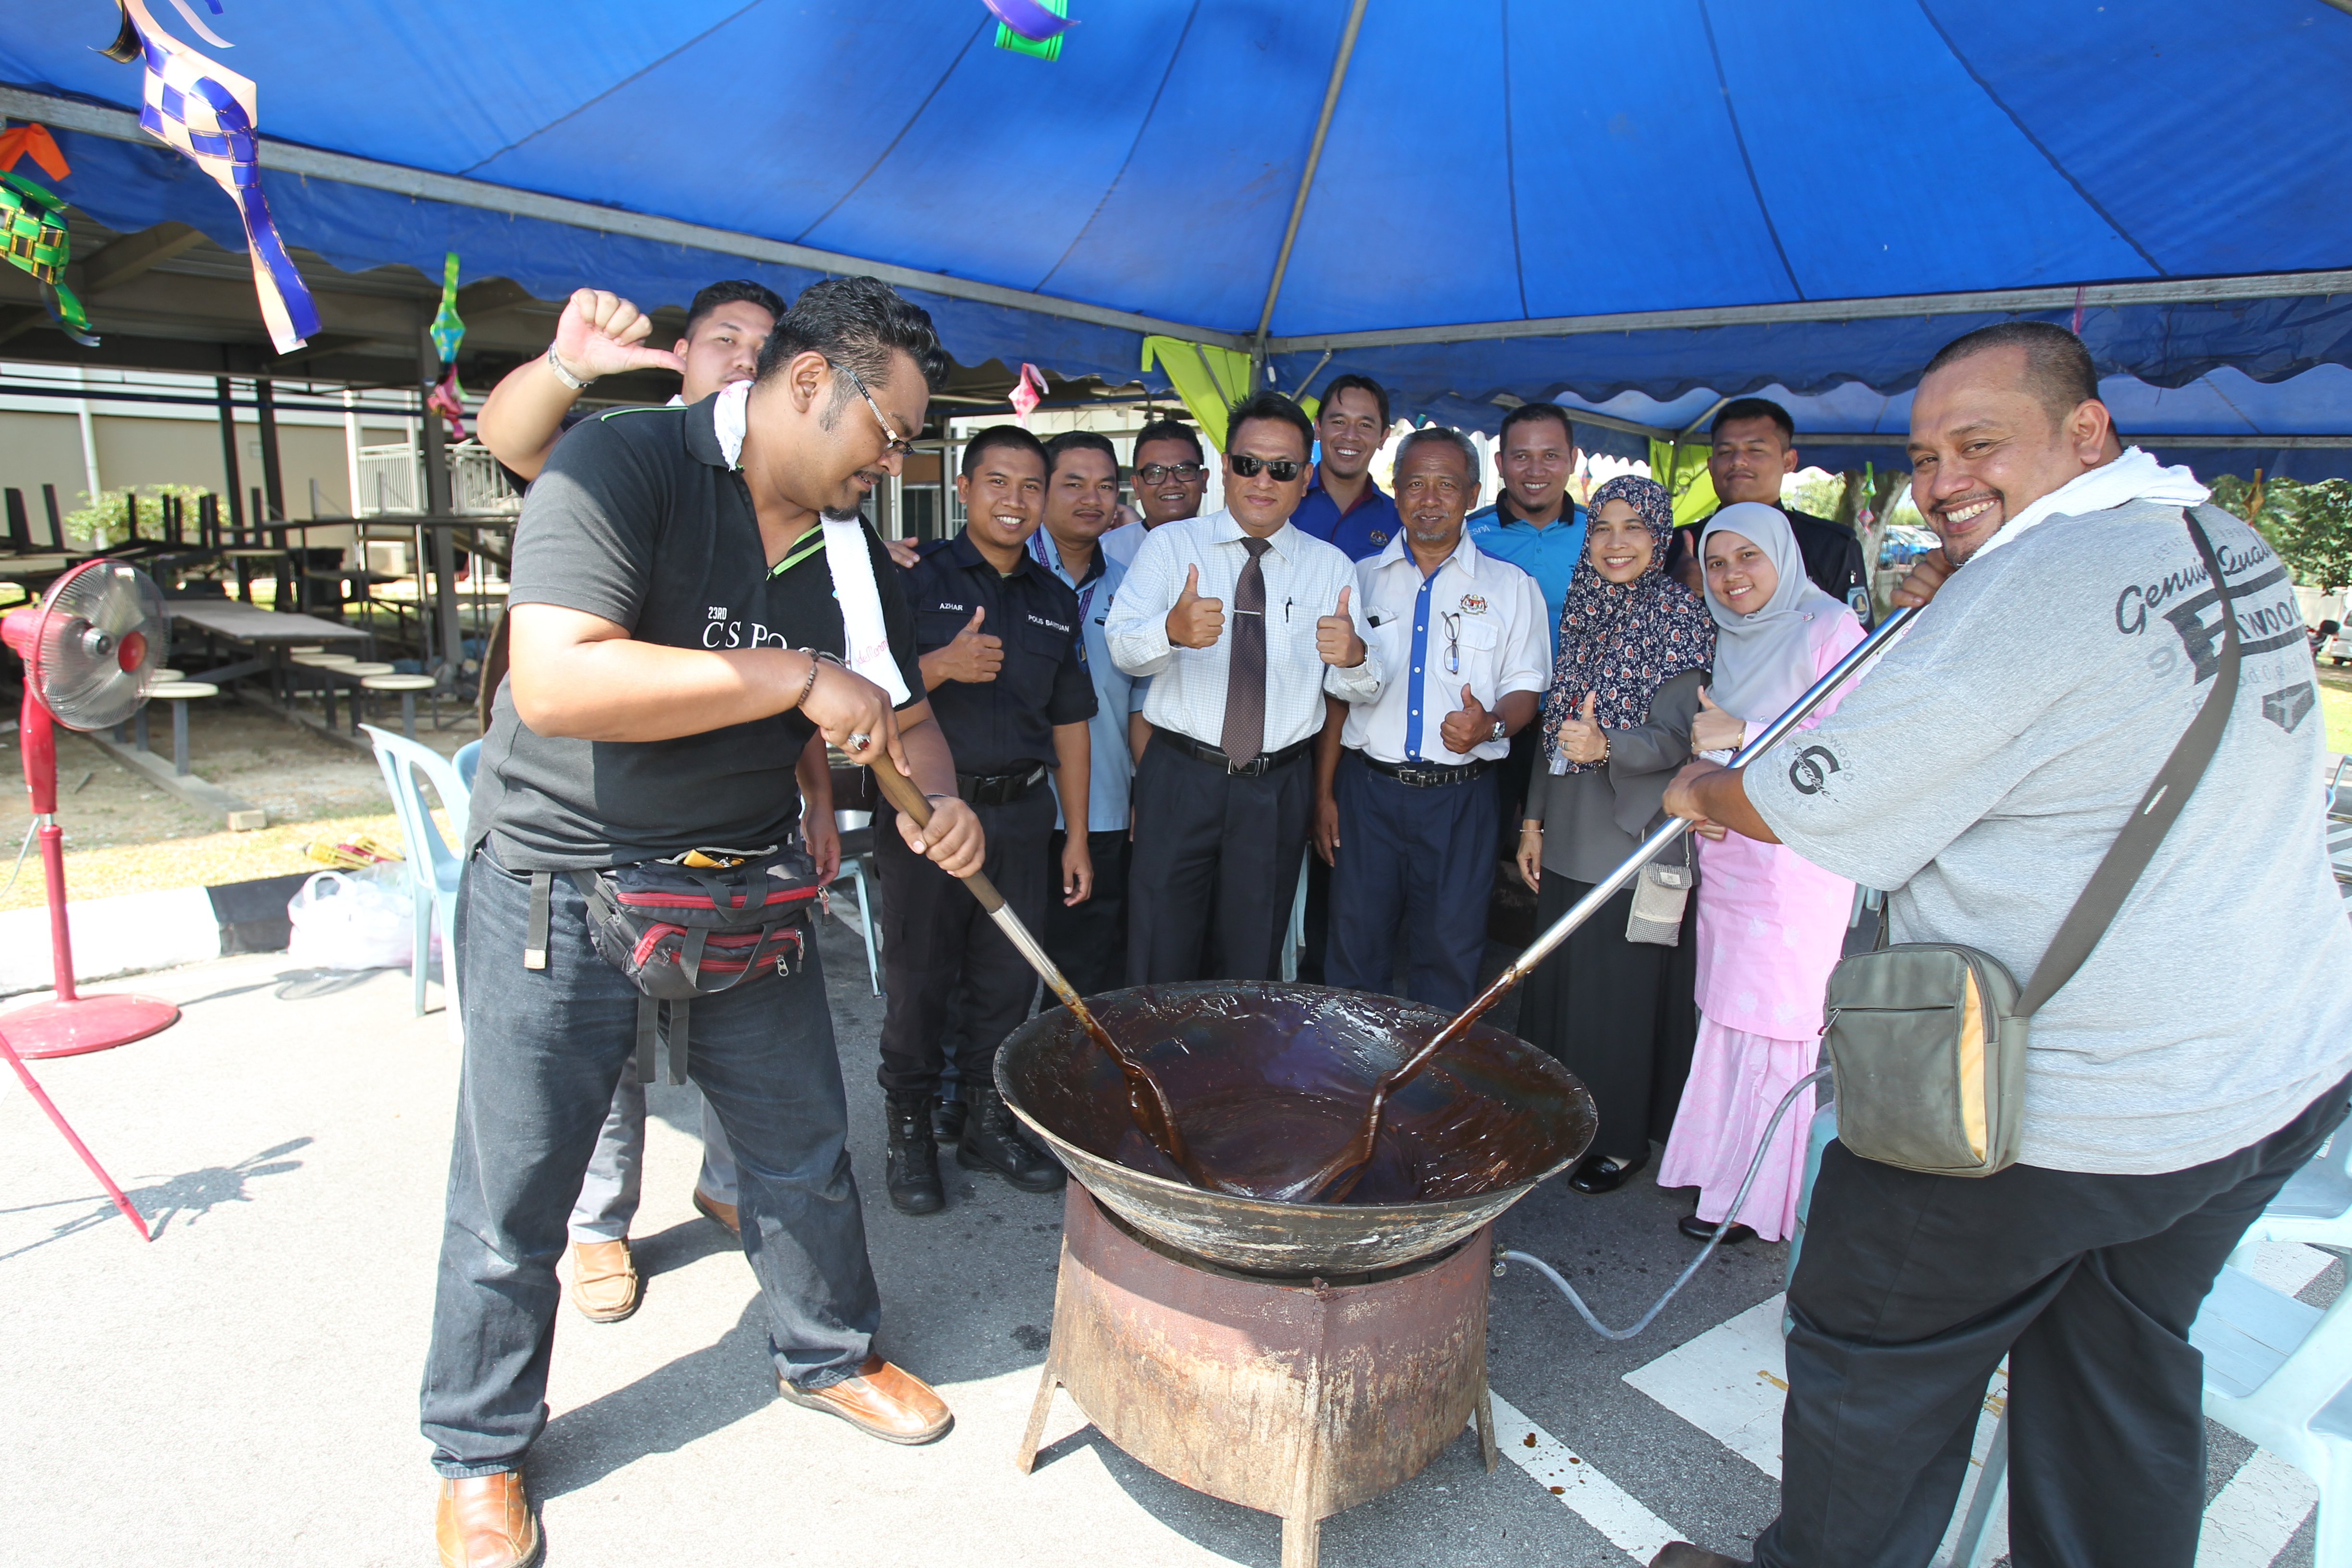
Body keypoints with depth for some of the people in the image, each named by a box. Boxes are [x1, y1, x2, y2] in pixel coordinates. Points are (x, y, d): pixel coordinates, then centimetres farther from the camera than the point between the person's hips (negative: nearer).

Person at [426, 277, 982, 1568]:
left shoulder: (845, 544, 3)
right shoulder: (623, 466, -19)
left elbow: (902, 712, 12)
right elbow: (555, 682, -32)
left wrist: (939, 801, -10)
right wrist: (796, 677, -31)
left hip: (743, 884, 6)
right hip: (558, 886, -5)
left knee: (804, 1147, 15)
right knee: (513, 1194, 9)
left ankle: (828, 1356, 40)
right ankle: (479, 1457, 33)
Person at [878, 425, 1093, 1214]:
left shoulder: (1055, 600, 12)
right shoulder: (917, 577, -1)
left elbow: (1069, 722, 14)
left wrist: (1077, 836, 12)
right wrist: (943, 665, -24)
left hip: (1022, 812, 4)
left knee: (1006, 978, 10)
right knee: (919, 979, 5)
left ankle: (989, 1121, 27)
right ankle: (910, 1132, 21)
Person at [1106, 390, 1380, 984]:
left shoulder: (1330, 567, 8)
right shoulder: (1171, 545, 3)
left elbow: (1362, 686, 0)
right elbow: (1122, 645, -13)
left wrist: (1353, 657, -24)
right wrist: (1173, 629, -35)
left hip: (1279, 790, 2)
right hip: (1179, 779, -2)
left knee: (1252, 968, 12)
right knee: (1163, 963, 1)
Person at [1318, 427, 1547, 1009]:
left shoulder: (1511, 586, 6)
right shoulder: (1362, 579, 10)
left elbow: (1524, 689, 6)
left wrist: (1490, 725, -18)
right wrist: (1324, 793, 5)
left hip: (1460, 798, -1)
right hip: (1368, 790, 1)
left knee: (1449, 955, 3)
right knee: (1356, 946, 4)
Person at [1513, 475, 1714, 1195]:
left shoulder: (1681, 619, -8)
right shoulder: (1584, 612, 10)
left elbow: (1677, 739, -15)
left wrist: (1606, 746, -34)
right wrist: (1534, 818, 12)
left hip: (1637, 836, -6)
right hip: (1569, 837, 6)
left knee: (1624, 989, 2)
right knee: (1558, 980, 12)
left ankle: (1623, 1139, 19)